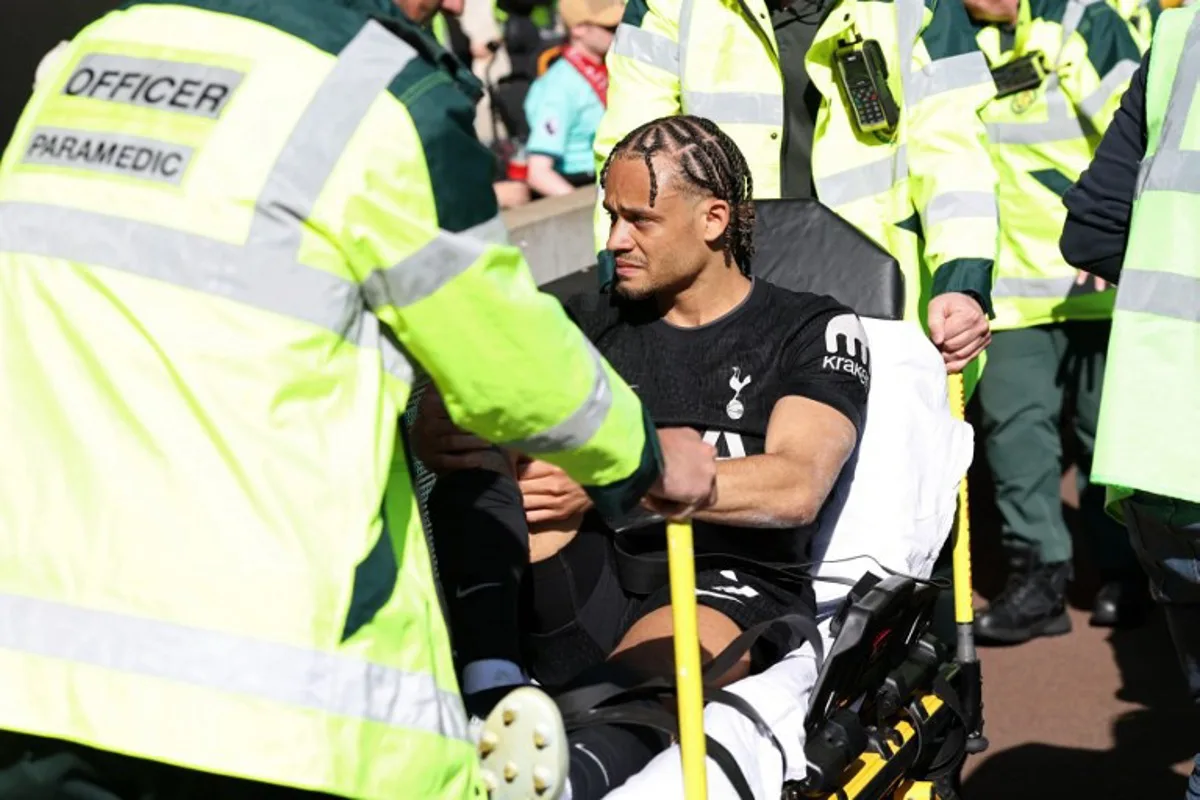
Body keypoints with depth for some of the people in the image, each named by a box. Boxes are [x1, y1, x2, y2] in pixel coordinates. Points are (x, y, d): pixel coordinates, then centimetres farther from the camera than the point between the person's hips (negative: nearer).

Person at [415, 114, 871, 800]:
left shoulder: (814, 329, 8)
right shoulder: (595, 321, 20)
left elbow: (797, 488, -11)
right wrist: (442, 430, -17)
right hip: (586, 587, 4)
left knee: (630, 697, -38)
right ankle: (492, 701, -41)